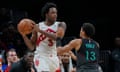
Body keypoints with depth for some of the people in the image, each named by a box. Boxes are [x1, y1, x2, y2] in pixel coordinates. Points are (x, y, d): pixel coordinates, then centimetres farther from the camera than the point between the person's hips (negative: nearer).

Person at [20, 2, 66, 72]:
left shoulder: (60, 25, -2)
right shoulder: (38, 26, -3)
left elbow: (58, 37, -25)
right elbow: (32, 47, 2)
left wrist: (40, 31, -25)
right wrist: (24, 35, -13)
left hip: (53, 57, 3)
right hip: (41, 57, -3)